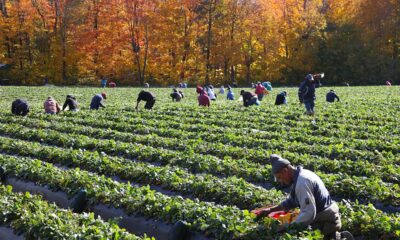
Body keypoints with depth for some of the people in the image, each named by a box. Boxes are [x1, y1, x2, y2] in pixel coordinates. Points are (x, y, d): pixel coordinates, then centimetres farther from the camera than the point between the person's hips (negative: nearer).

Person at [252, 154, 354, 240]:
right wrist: (270, 210, 11)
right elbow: (291, 201, 18)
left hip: (325, 221, -10)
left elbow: (308, 213, -31)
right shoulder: (301, 175, 8)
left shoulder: (302, 182, -25)